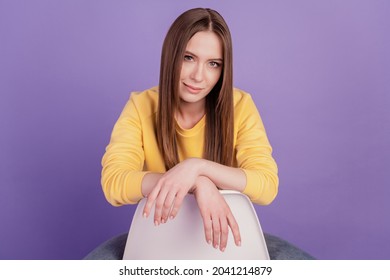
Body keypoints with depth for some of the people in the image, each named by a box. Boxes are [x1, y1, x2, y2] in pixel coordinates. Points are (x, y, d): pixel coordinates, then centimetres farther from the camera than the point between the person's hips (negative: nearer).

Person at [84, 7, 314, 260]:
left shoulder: (240, 106, -13)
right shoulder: (141, 107, -12)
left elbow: (267, 186, -21)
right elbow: (113, 184, -24)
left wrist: (197, 167, -37)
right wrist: (198, 183, -38)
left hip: (223, 234, 1)